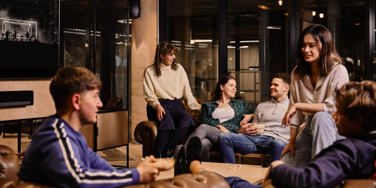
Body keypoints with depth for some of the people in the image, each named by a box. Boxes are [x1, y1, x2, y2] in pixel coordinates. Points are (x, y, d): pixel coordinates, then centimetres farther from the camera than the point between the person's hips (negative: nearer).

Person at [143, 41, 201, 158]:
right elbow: (149, 94, -1)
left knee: (187, 119, -31)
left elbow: (187, 91, 14)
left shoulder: (179, 69, 16)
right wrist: (157, 106, -20)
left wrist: (197, 106, 2)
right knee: (167, 121, -37)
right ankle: (158, 157, -33)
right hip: (159, 104, -3)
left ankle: (167, 152, -32)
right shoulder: (150, 71, 7)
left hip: (176, 104, 3)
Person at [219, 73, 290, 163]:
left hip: (275, 139, -4)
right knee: (224, 137, -21)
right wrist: (244, 129, 4)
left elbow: (290, 131, 2)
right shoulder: (261, 106, 32)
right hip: (255, 139, 5)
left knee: (278, 144, -44)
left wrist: (263, 128, -3)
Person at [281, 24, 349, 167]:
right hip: (308, 129, 5)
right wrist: (292, 141, -2)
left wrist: (298, 105, -23)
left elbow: (333, 107, -23)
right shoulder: (297, 73, 2)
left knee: (320, 117, -38)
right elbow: (294, 111, 2)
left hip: (332, 127, -5)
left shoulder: (338, 71, -14)